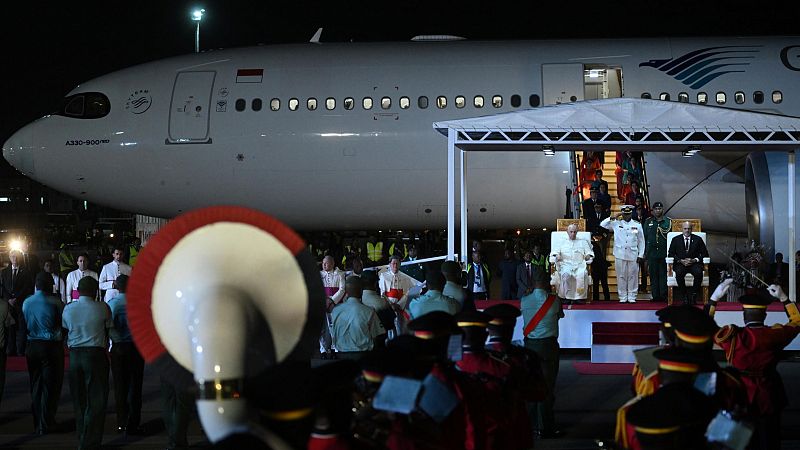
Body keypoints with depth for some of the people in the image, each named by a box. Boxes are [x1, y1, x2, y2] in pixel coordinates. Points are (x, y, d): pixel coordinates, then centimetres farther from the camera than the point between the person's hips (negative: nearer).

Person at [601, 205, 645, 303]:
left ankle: (632, 297, 10)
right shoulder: (616, 224, 7)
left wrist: (640, 255, 5)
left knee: (632, 276, 2)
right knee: (621, 276, 2)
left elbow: (641, 241, 11)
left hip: (633, 255, 0)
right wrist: (612, 218, -3)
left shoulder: (637, 225, 8)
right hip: (620, 254, 0)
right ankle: (623, 297, 9)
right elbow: (602, 225, 5)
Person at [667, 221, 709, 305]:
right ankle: (684, 296, -20)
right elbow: (670, 254, 5)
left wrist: (695, 260, -10)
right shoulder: (676, 240, 12)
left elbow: (705, 254, 8)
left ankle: (693, 294, -17)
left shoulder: (698, 239, 12)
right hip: (680, 264, 0)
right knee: (679, 273, -35)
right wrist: (681, 261, -11)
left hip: (694, 263, 0)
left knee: (698, 273, -34)